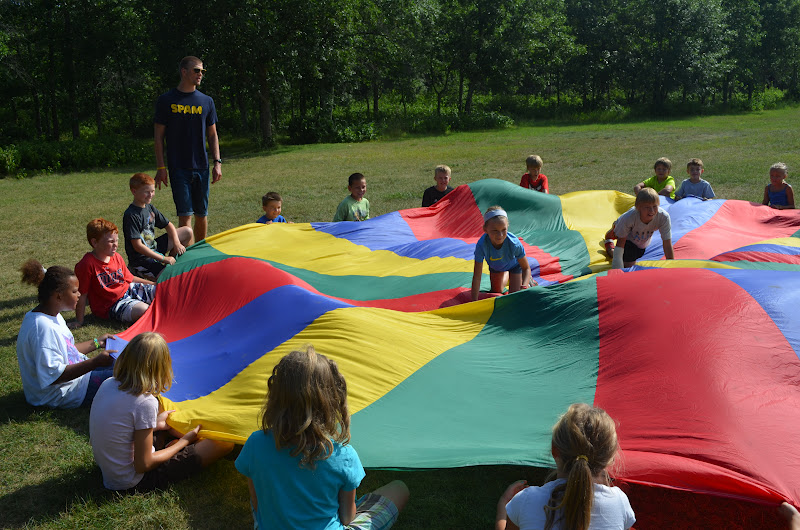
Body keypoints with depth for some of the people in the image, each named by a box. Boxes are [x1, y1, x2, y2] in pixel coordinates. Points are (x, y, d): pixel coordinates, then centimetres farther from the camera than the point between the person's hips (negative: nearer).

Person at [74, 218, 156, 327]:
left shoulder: (117, 257, 3)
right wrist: (79, 321, -12)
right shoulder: (86, 265, -19)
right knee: (143, 310, -31)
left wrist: (153, 284, 11)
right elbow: (81, 295, -16)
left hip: (129, 290, 7)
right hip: (112, 305, -7)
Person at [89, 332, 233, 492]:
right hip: (134, 483, -8)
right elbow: (143, 465, -21)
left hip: (107, 470, 8)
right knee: (225, 443, -8)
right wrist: (183, 442, -7)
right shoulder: (145, 402, -27)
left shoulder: (107, 384, -6)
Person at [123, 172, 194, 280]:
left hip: (154, 248, 9)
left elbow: (168, 225, 15)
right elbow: (137, 246, -25)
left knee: (188, 232, 10)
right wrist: (163, 259, -24)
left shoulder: (150, 208, 5)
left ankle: (172, 261, 14)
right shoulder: (131, 215, -21)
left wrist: (177, 243, -4)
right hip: (140, 258, -9)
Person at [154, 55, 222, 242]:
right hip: (178, 168, -3)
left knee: (202, 214, 8)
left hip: (201, 167, 3)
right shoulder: (166, 100, 1)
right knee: (185, 214, -9)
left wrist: (217, 162, 3)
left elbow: (212, 135, 14)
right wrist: (161, 167, -5)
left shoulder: (206, 101, 10)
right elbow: (159, 137, 1)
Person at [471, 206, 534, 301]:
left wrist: (524, 286, -48)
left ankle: (527, 278, 28)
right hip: (495, 266, 2)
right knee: (496, 291, 21)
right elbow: (477, 276, -36)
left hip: (514, 264, -2)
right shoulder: (481, 245, -43)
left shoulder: (514, 243, -43)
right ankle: (506, 275, 51)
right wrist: (474, 302, -37)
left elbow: (526, 268, -28)